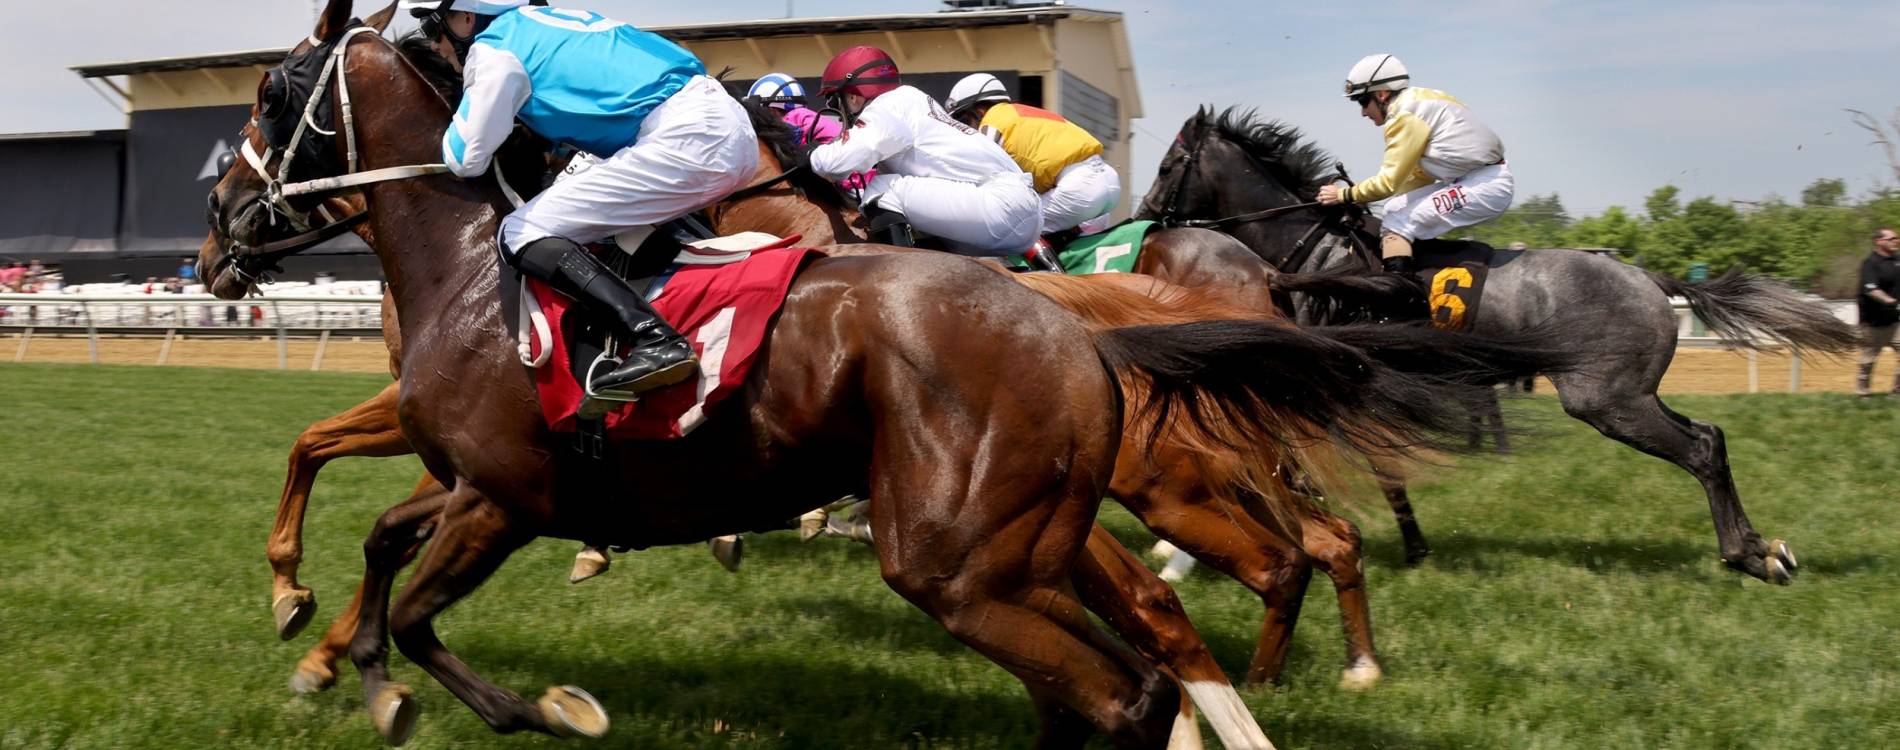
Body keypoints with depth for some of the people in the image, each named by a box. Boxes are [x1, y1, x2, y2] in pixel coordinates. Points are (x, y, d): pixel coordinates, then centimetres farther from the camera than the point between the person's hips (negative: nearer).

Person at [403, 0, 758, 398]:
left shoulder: (494, 47, 1)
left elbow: (466, 160, -1)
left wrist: (455, 127, 20)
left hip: (684, 141, -9)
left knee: (520, 235, -8)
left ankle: (655, 340, -26)